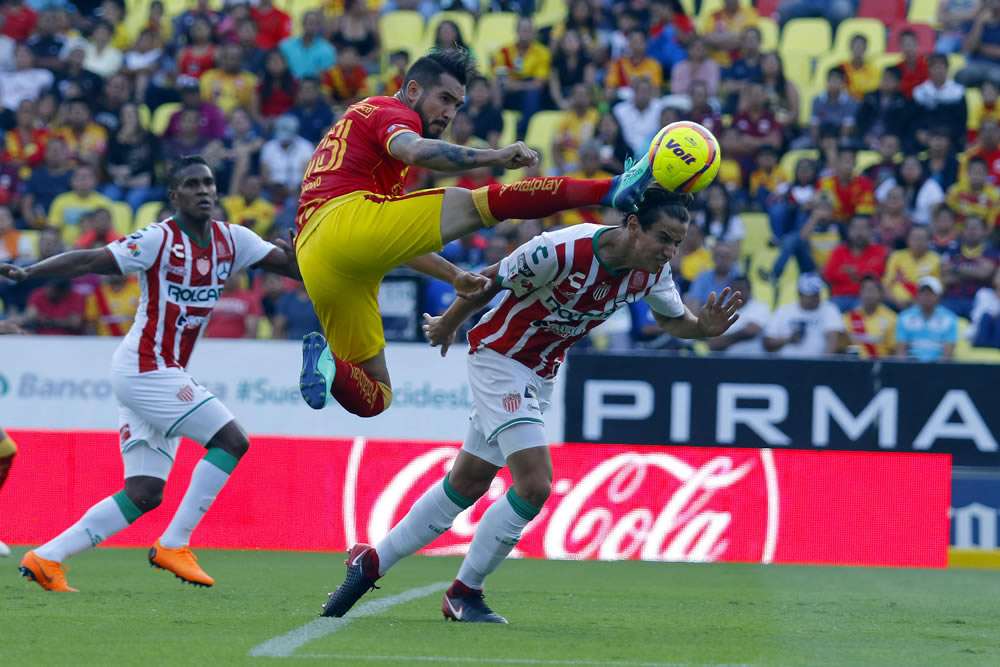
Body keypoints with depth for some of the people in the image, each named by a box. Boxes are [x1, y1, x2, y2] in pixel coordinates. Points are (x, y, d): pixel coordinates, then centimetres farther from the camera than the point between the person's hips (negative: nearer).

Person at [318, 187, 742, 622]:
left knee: (467, 485, 11)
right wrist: (447, 326, 0)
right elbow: (490, 281, -16)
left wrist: (705, 327, -13)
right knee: (534, 484, -18)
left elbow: (671, 319, 9)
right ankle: (463, 593, -2)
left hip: (541, 374, 7)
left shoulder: (652, 271, -11)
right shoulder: (562, 251, -31)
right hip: (499, 357, -7)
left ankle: (371, 563, 24)